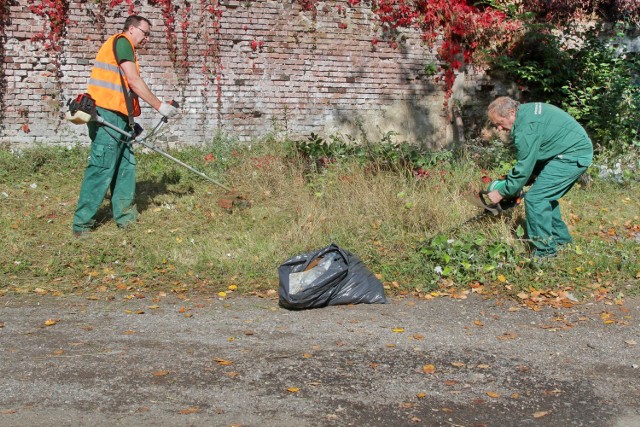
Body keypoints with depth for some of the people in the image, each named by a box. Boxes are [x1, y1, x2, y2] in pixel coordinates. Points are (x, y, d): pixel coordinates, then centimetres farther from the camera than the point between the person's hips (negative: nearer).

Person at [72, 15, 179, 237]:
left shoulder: (124, 47, 23)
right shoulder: (122, 42, -6)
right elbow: (134, 81, -13)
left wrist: (130, 120, 21)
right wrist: (160, 106, -9)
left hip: (117, 118, 10)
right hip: (107, 116, -10)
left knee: (126, 166, 11)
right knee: (102, 169, -9)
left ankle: (125, 216, 17)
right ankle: (82, 224, -4)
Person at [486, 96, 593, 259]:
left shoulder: (526, 127, -21)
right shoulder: (527, 110, 9)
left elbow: (523, 169, -16)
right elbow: (531, 157, 15)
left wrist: (502, 193, -5)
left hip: (573, 156, -10)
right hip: (580, 149, 10)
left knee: (535, 198, -10)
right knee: (546, 194, 20)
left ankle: (545, 250, -3)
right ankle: (560, 238, 30)